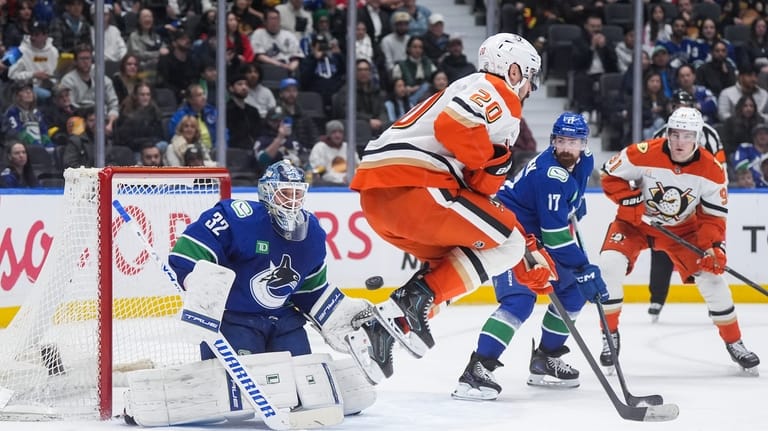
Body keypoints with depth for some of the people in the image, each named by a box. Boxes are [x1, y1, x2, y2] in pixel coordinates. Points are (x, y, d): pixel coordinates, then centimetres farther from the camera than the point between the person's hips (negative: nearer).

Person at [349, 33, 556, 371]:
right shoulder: (497, 91, 3)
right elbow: (454, 124, -21)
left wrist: (530, 255, 28)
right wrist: (490, 165, -4)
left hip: (374, 196, 10)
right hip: (411, 188, -10)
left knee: (451, 261, 26)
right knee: (507, 244, 0)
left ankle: (381, 333, 12)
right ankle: (412, 302, -10)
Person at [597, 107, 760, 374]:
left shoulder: (711, 170, -17)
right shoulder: (644, 154, -25)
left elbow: (714, 215, -10)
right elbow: (610, 175, -11)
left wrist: (713, 247, -24)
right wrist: (631, 202, -23)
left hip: (682, 228, 2)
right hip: (636, 222, -2)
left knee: (712, 275, -7)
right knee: (610, 264, -24)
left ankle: (734, 342, 11)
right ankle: (610, 334, -7)